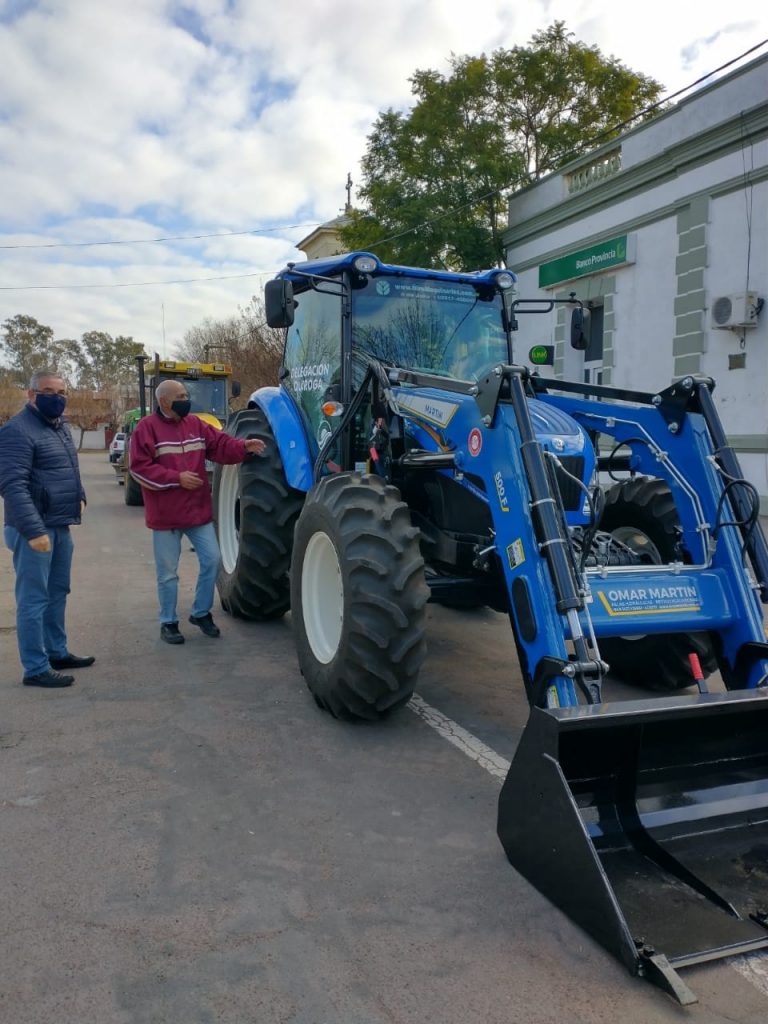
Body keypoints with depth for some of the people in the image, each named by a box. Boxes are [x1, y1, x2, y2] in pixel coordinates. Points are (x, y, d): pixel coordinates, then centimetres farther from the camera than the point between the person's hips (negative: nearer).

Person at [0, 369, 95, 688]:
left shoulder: (60, 426, 14)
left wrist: (79, 496, 17)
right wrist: (34, 530, -29)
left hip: (61, 526, 9)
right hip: (35, 529, -9)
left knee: (57, 594, 18)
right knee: (34, 599, -4)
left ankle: (57, 652, 30)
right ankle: (35, 669, 2)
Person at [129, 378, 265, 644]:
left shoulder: (196, 424, 8)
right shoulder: (147, 428, -8)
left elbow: (221, 445, 2)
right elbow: (139, 468, -14)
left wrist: (244, 447, -18)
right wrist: (177, 478, -21)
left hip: (198, 510, 5)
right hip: (166, 514, -5)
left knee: (211, 560, 6)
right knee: (168, 571, 6)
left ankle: (201, 613, 24)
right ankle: (168, 622, 21)